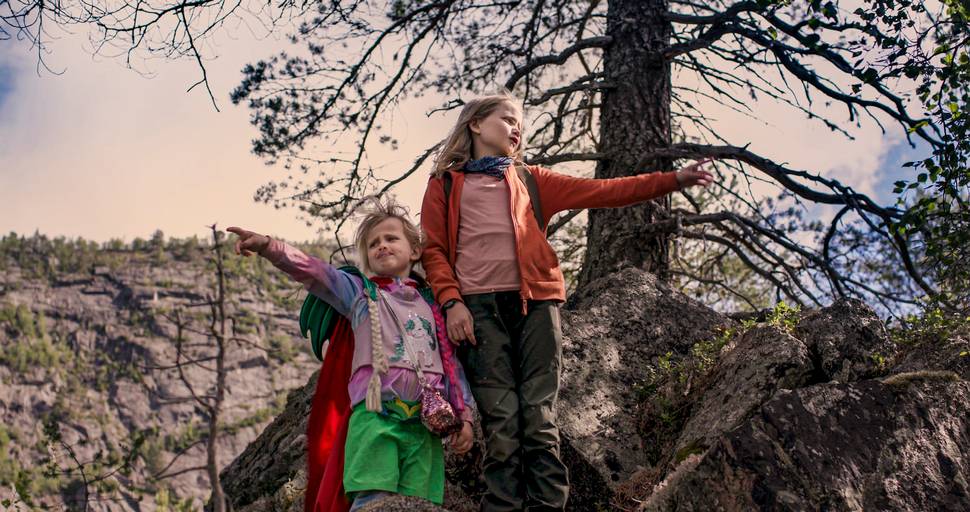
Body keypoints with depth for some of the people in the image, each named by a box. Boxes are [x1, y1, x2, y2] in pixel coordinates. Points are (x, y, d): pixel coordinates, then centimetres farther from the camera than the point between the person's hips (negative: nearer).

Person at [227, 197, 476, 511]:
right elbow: (313, 271, -1)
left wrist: (464, 416, 12)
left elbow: (451, 363, 19)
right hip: (376, 414, -3)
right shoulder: (359, 292, 14)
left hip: (425, 420, 3)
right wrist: (268, 246, -16)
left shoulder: (431, 305, 20)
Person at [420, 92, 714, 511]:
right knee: (501, 421, -10)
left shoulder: (531, 180, 25)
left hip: (535, 302, 2)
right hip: (478, 305, -2)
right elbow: (433, 250, 10)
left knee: (539, 417, -8)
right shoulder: (444, 183, 19)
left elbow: (599, 192, 16)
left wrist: (672, 180, 8)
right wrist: (451, 302, -7)